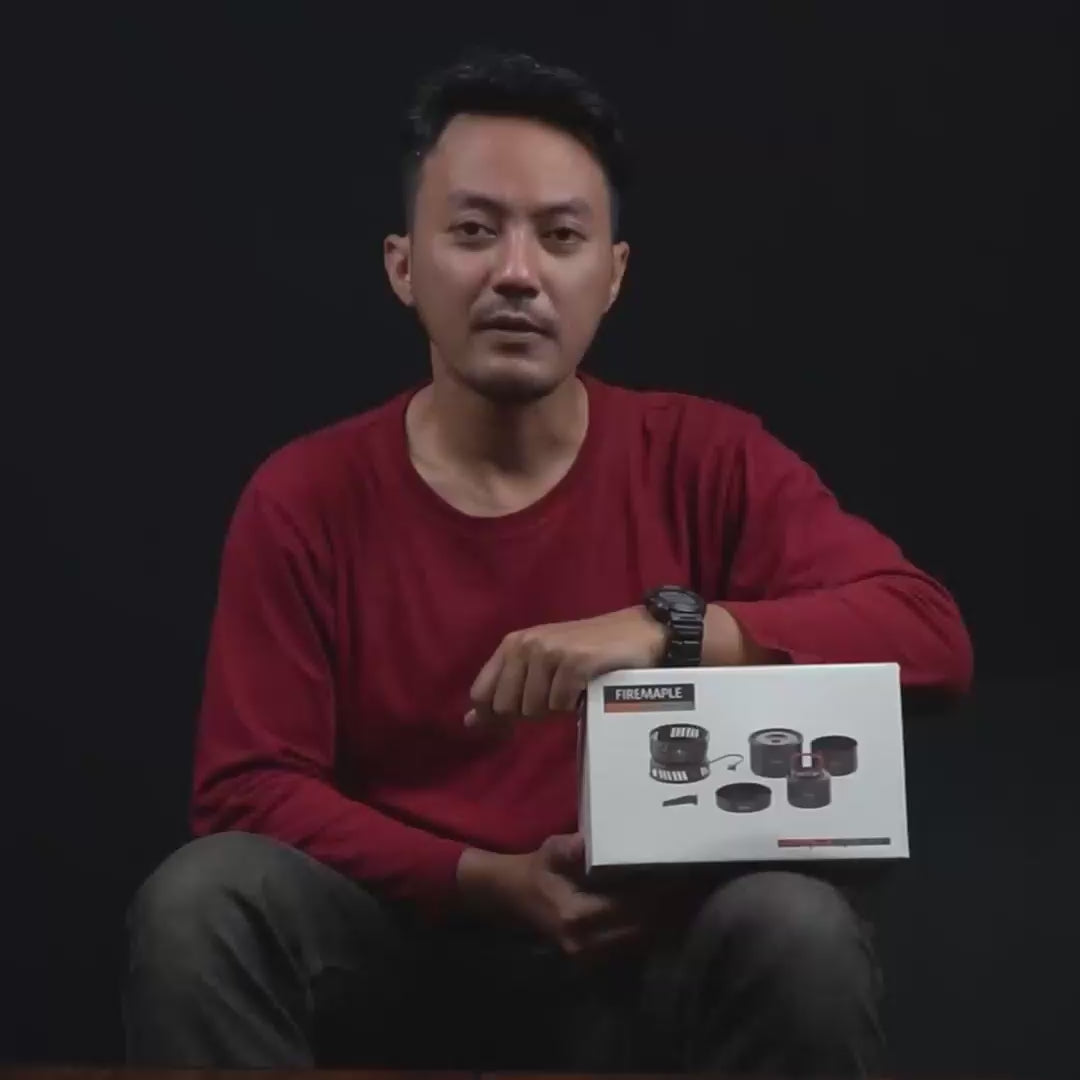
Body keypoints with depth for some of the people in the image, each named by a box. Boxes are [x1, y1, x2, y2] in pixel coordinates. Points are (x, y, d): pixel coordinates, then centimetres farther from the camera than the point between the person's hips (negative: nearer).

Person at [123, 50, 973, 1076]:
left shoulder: (706, 459, -3)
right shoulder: (303, 498, -3)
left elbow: (931, 633, -13)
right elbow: (248, 788, -6)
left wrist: (671, 628, -28)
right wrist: (490, 882, -20)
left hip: (653, 957, 0)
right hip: (404, 950, 1)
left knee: (799, 927, -31)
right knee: (200, 901, -27)